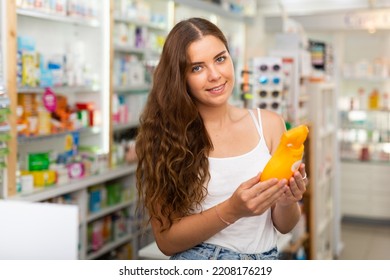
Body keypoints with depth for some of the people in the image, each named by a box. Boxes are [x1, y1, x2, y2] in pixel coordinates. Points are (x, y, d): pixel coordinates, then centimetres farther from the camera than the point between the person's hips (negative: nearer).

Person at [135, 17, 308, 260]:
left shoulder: (269, 124, 0)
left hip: (266, 259, 2)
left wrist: (286, 202, -15)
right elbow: (166, 240, -8)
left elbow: (284, 226, 5)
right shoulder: (163, 135, -8)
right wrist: (232, 210, -21)